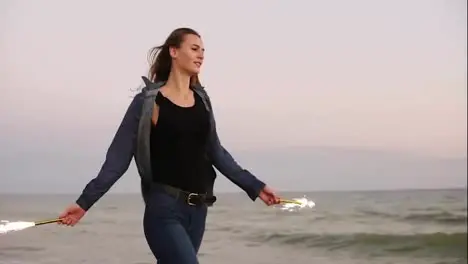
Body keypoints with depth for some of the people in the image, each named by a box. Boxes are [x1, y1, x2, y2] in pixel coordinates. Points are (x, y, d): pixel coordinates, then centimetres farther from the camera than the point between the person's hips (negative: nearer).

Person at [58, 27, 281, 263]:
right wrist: (85, 201, -11)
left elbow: (215, 152, 18)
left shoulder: (202, 100, 11)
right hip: (164, 210, -6)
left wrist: (255, 186, 18)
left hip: (196, 210, 6)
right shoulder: (148, 102, -6)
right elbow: (119, 157, -6)